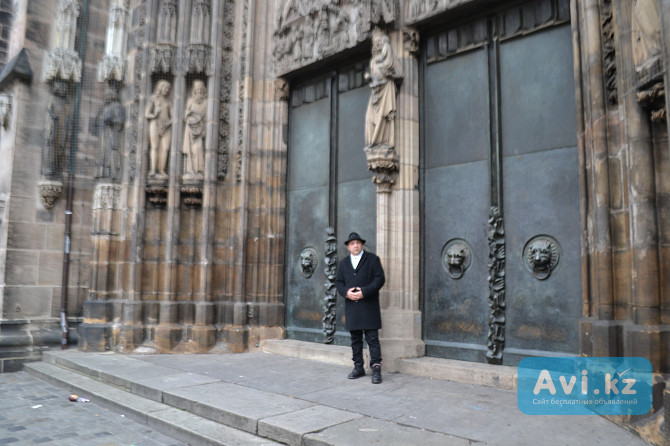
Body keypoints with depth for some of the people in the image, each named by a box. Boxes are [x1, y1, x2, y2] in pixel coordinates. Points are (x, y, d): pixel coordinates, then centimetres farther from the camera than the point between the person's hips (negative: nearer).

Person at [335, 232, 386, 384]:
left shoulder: (372, 259, 3)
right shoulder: (343, 263, 16)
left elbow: (380, 278, -5)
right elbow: (339, 282, 12)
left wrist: (365, 291, -16)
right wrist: (346, 292, -9)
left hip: (369, 306, -4)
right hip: (351, 307, 4)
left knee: (372, 338, -5)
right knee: (355, 339, 11)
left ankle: (376, 368, -2)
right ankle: (358, 367, 20)